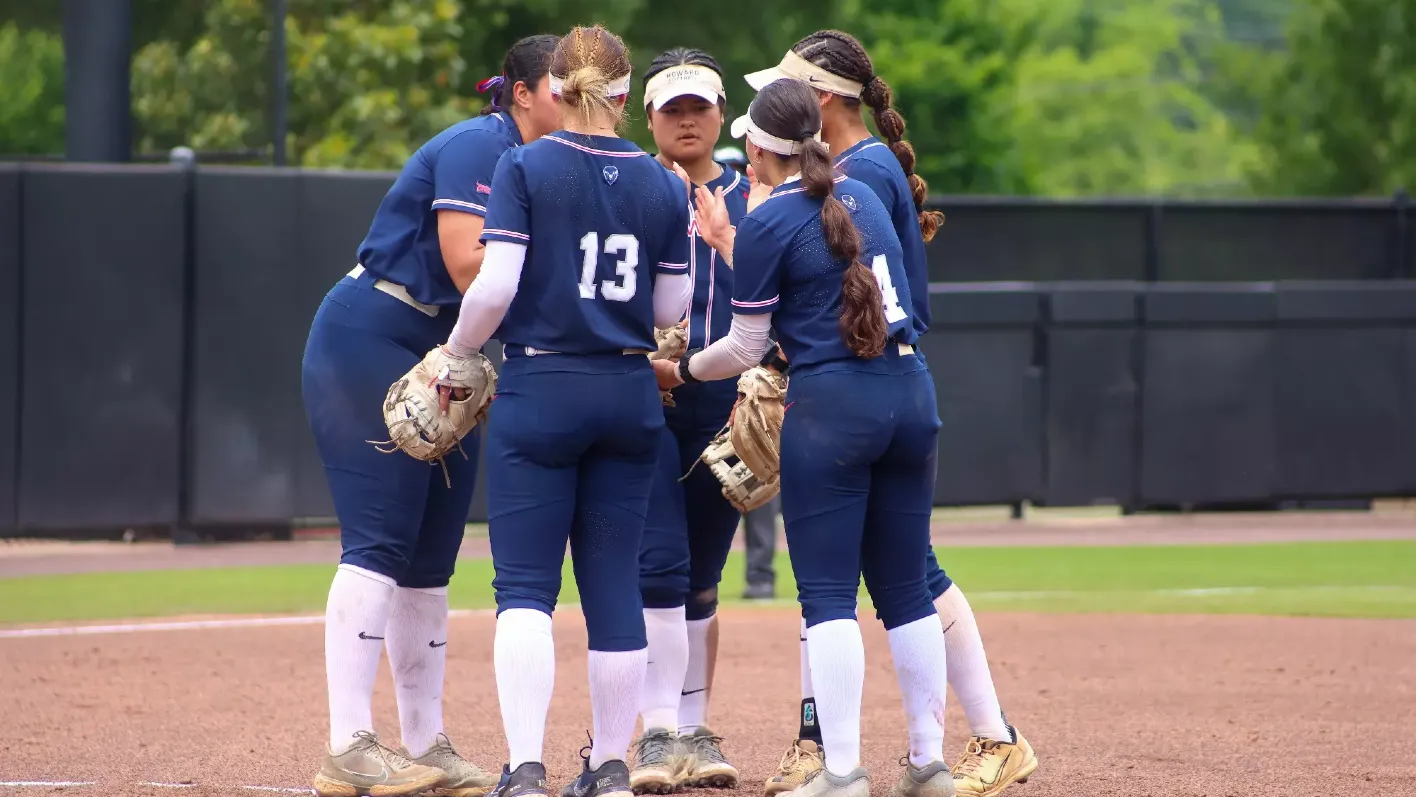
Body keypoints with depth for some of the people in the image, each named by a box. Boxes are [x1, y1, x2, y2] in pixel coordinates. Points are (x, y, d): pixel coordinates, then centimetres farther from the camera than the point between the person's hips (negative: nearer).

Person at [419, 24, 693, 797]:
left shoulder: (524, 168, -7)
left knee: (524, 587, -3)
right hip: (630, 397, 3)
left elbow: (496, 285, -15)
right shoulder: (662, 185, 4)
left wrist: (456, 353, 1)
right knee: (613, 583, 10)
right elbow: (670, 311, 6)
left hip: (539, 389, -3)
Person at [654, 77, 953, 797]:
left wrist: (677, 371, 16)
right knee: (904, 589, 12)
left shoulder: (768, 222, -6)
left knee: (827, 595, -3)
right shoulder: (862, 198, 14)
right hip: (911, 394, 7)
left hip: (830, 406, -7)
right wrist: (727, 242, 30)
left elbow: (746, 348, -1)